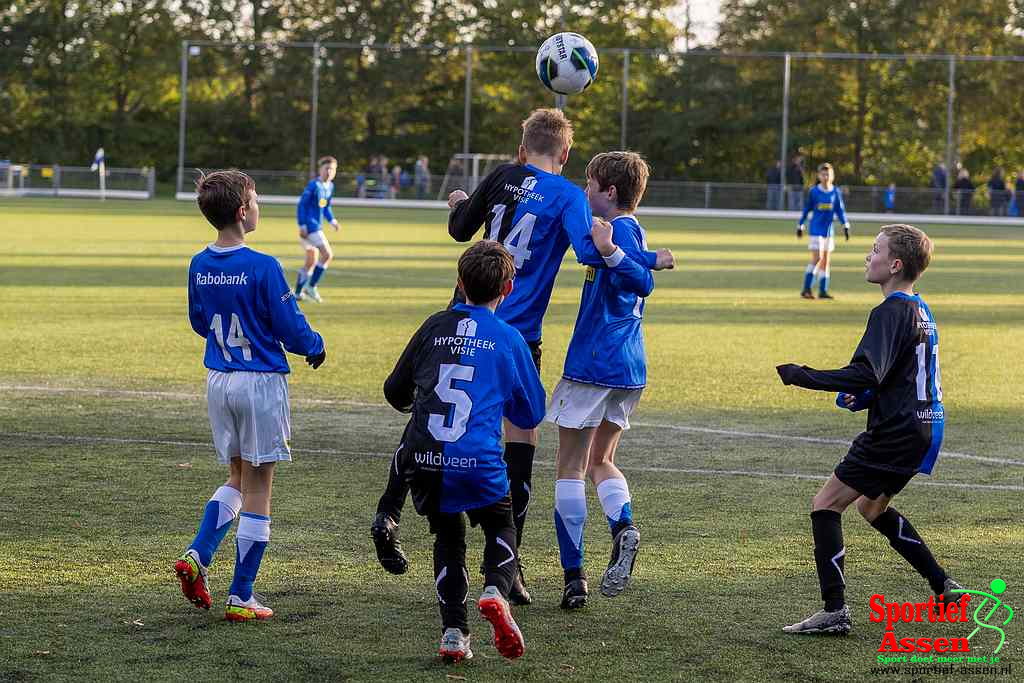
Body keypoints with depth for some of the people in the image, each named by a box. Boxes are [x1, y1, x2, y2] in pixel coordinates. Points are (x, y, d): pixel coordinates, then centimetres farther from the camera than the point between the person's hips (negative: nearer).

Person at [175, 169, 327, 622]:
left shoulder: (199, 267, 0)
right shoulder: (264, 268, -18)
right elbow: (291, 328, -13)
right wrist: (315, 347, 8)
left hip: (218, 381, 6)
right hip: (261, 382, -6)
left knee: (237, 479, 22)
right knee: (257, 489, 3)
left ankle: (197, 555, 1)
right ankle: (240, 597, 5)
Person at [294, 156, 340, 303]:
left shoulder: (330, 186, 11)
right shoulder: (314, 185, -15)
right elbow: (302, 204, -15)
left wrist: (332, 220, 6)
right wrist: (302, 226, -19)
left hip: (316, 226, 9)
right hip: (310, 226, -9)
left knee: (311, 262, 13)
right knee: (327, 254, -13)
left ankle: (298, 293, 19)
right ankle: (311, 286, -5)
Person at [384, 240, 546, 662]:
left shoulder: (435, 327, 10)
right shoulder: (509, 339, 5)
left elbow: (395, 392, 19)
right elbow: (532, 414, 14)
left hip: (422, 460, 2)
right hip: (477, 462, -2)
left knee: (447, 536, 23)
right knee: (501, 528, 22)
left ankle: (453, 632, 10)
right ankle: (495, 592, -9)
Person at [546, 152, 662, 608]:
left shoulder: (621, 229, -13)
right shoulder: (632, 232, 15)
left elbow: (643, 282, -30)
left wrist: (610, 252, -45)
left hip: (593, 365, -9)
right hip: (630, 369, 9)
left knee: (569, 467, 1)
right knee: (600, 461, 17)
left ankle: (574, 575, -3)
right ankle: (624, 527, -12)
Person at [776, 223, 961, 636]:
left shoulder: (890, 312, -16)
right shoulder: (920, 310, 15)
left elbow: (867, 374, -26)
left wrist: (804, 377, -21)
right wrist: (865, 398, 13)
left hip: (897, 432, -10)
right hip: (924, 426, 10)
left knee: (825, 505, -6)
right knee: (872, 507, 27)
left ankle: (835, 611, -12)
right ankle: (943, 587, 27)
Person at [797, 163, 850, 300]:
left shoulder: (836, 192, 3)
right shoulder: (814, 191, -3)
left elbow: (840, 210, 8)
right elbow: (806, 209, 5)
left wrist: (845, 226, 0)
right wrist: (800, 226, 8)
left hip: (829, 230, 4)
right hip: (816, 230, -4)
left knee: (826, 261, 7)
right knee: (817, 258, -14)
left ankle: (823, 291, 13)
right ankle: (806, 289, -9)